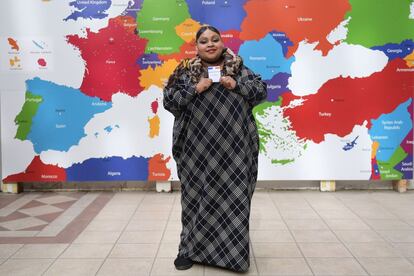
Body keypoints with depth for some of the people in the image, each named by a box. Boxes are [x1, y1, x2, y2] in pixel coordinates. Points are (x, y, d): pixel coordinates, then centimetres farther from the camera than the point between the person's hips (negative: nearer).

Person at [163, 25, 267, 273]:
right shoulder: (186, 72, 6)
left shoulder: (238, 68, 9)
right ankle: (191, 248, 21)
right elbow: (169, 101, 0)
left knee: (233, 196, 4)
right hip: (198, 148, 0)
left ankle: (233, 249, 18)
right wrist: (195, 89, -13)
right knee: (196, 196, 7)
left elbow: (262, 91, 5)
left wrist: (237, 85, -11)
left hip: (233, 148, 1)